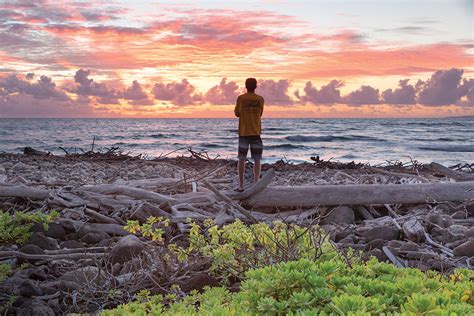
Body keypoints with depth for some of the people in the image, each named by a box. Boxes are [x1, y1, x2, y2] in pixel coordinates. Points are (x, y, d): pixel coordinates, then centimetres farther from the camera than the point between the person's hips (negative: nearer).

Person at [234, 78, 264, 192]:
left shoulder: (241, 98, -4)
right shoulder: (260, 99, 0)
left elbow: (237, 113, 6)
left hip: (243, 132, 0)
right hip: (256, 133, 0)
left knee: (241, 159, 6)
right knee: (257, 160, 5)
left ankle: (241, 186, 4)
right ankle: (256, 184, -2)